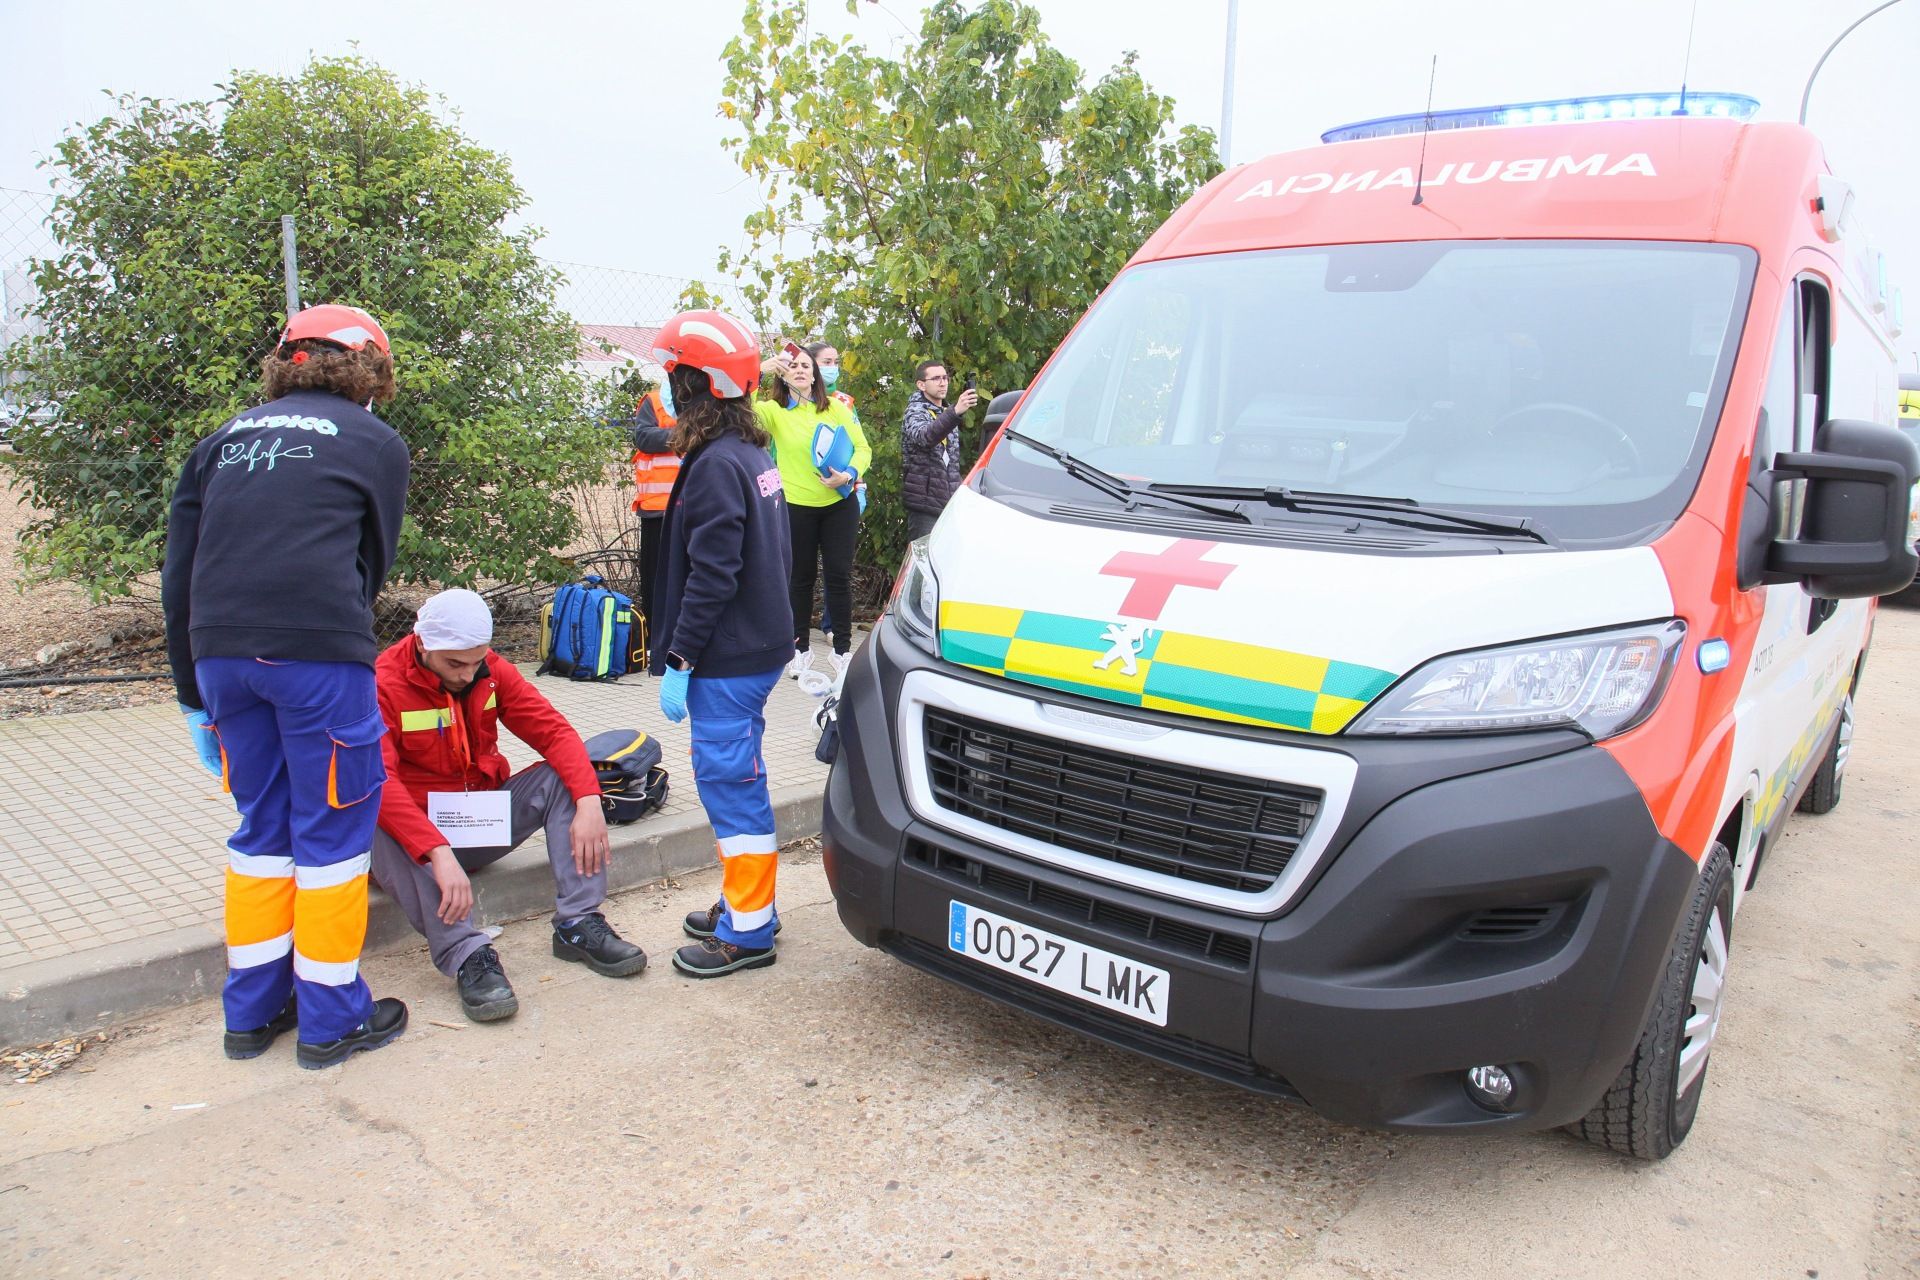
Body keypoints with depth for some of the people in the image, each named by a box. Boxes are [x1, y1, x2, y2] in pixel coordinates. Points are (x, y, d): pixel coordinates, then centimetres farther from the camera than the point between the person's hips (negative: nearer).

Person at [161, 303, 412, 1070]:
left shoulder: (226, 440, 19)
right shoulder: (374, 443, 7)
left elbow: (179, 575, 16)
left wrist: (193, 691, 20)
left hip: (222, 653, 5)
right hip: (318, 652, -5)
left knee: (263, 827, 18)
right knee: (332, 827, 7)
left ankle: (252, 1012, 28)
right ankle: (331, 1019, 16)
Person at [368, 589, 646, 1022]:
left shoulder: (492, 671, -3)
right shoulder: (383, 685, -18)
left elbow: (554, 731, -8)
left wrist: (589, 801, -26)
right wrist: (439, 853, -43)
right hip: (417, 831, -4)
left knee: (563, 775, -17)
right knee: (376, 827, -37)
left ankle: (578, 925, -22)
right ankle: (466, 955, -41)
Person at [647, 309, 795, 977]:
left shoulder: (716, 465, -17)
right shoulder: (754, 455, 13)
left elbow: (711, 577, -21)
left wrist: (677, 659, -17)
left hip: (728, 659, -10)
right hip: (759, 645, 10)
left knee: (730, 780, -2)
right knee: (734, 777, 18)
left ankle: (749, 930, 7)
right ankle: (743, 900, 31)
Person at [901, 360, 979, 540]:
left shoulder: (946, 413, 18)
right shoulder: (916, 412, -7)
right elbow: (924, 436, -32)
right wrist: (955, 412, -46)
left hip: (950, 502, 8)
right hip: (924, 504, -8)